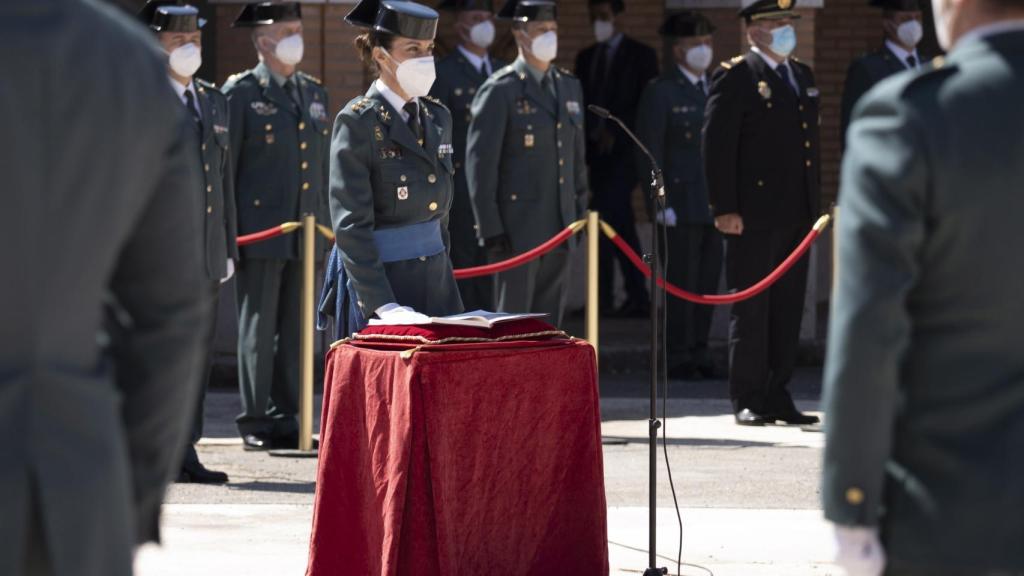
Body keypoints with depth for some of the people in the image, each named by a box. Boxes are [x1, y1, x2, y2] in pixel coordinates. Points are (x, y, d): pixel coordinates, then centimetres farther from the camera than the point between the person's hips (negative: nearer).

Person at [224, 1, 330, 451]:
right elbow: (223, 165, -4)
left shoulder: (314, 93, 15)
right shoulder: (241, 93, -2)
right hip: (261, 232, -5)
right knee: (258, 329, -2)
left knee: (296, 329, 7)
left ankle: (286, 420, 13)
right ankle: (254, 424, 3)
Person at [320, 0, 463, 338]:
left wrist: (442, 270, 16)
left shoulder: (437, 117, 11)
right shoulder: (358, 122, -10)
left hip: (435, 275, 6)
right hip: (379, 278, -6)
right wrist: (383, 305, -22)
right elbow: (351, 224, -15)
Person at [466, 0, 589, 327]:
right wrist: (491, 229, -13)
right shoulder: (500, 91, -8)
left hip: (560, 226, 6)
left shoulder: (569, 87, 12)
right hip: (519, 227, -6)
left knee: (549, 319, 10)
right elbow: (480, 164, -11)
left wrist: (580, 212, 13)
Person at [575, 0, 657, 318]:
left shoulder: (641, 55, 0)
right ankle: (636, 297, 11)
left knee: (606, 218, -17)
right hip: (597, 153, 6)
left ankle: (602, 297, -18)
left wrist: (616, 133, -14)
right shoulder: (586, 58, 15)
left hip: (625, 150, -6)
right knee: (621, 227, 8)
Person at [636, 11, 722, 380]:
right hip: (681, 205, -5)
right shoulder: (661, 93, -3)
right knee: (681, 282, -3)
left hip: (715, 205, 5)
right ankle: (677, 358, 3)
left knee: (708, 281, 7)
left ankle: (699, 353, 14)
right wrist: (660, 204, -12)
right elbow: (649, 152, -6)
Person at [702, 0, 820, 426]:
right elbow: (717, 146, -11)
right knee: (751, 308, -2)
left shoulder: (802, 75, 17)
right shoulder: (735, 77, -6)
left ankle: (777, 396, 14)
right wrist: (724, 209, -16)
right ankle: (748, 401, 2)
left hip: (796, 215, 7)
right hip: (753, 215, -7)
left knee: (788, 309, 8)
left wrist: (815, 204, 15)